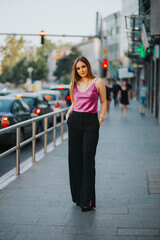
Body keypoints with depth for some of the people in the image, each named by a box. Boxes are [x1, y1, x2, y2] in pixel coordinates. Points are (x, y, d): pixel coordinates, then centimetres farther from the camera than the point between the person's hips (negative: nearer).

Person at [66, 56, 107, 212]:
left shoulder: (98, 82, 1)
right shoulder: (74, 84, 12)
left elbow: (103, 101, 5)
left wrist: (101, 118, -5)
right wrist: (69, 113, 5)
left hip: (90, 123, -4)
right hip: (75, 121, 4)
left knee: (88, 160, -7)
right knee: (74, 159, 5)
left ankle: (87, 200, -3)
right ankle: (77, 196, 18)